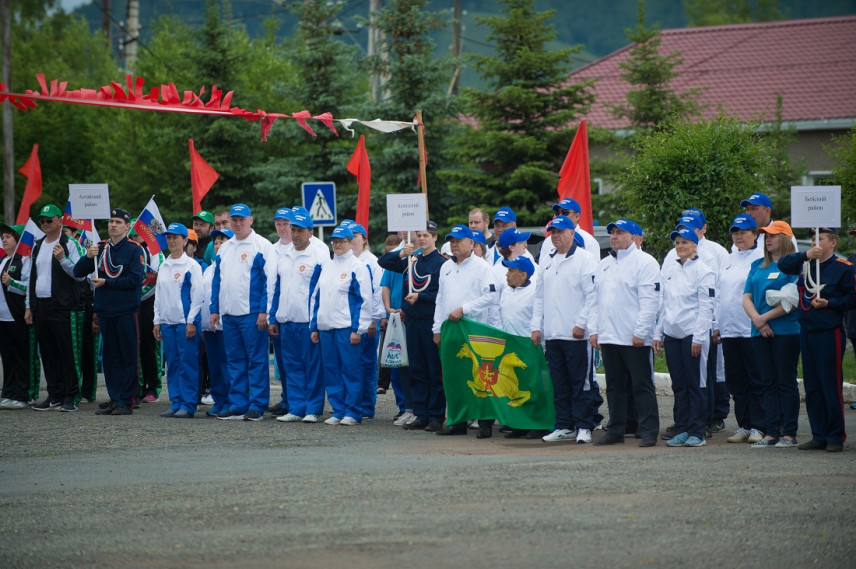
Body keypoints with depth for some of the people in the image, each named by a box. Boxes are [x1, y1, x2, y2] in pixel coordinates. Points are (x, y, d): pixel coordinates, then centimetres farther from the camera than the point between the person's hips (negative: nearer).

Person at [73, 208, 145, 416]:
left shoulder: (134, 250, -4)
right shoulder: (100, 248, 10)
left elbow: (135, 279, -14)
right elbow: (78, 273, 7)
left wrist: (106, 283, -13)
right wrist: (88, 257, -12)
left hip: (127, 310, -5)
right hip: (105, 311, 5)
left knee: (129, 357, -2)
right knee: (110, 357, 8)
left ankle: (126, 402, 1)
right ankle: (114, 400, 14)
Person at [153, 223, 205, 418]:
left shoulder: (192, 265, -4)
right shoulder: (163, 266, 14)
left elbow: (197, 295, -6)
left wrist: (191, 321, -11)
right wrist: (157, 321, 13)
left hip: (186, 322, -6)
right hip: (167, 322, 6)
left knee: (188, 363, -6)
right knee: (172, 363, 7)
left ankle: (188, 405, -4)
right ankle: (175, 403, 11)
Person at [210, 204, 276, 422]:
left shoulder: (262, 246, -4)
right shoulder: (224, 248, 17)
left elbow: (270, 279, -9)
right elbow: (217, 280, 21)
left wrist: (265, 311, -14)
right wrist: (215, 309, 13)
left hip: (252, 313, -7)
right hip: (229, 313, 7)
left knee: (256, 360, -4)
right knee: (235, 361, 9)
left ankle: (257, 406, -2)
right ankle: (237, 405, 13)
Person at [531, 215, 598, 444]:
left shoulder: (584, 259, -3)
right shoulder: (546, 262, 17)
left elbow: (593, 295, -8)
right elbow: (539, 296, 21)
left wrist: (581, 324, -14)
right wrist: (536, 326, 12)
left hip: (576, 335, -6)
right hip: (552, 334, 6)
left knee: (581, 382, -3)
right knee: (559, 384, 8)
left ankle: (583, 427, 0)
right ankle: (564, 426, 13)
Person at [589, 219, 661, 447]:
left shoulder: (644, 262, -5)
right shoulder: (603, 265, 18)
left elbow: (650, 300, -11)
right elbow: (596, 300, 20)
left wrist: (640, 332, -17)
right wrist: (594, 330, 11)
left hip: (634, 338, -7)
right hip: (608, 338, 7)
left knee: (642, 385, -4)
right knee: (614, 386, 11)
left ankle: (649, 432, -2)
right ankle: (615, 431, 17)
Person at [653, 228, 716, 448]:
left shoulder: (703, 271, -4)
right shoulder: (668, 270, 14)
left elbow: (706, 306, -8)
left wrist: (698, 337, -14)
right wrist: (658, 334, 11)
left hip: (692, 334, -5)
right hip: (671, 334, 6)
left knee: (695, 384, -2)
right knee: (678, 385, 7)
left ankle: (697, 432, 1)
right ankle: (681, 430, 11)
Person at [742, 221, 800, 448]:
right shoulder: (758, 266, 16)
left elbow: (794, 300, -12)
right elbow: (747, 297, 12)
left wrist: (766, 317, -12)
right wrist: (757, 319, -6)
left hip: (786, 331, -6)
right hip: (760, 333, 6)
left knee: (786, 382, -4)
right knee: (768, 383, 6)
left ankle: (789, 433, -1)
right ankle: (771, 433, 8)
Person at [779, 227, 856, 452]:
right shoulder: (806, 263, 10)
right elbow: (783, 264, -2)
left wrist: (829, 303, -16)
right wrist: (806, 255, -13)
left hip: (830, 333, -6)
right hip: (806, 332, 6)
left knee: (831, 387, -4)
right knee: (812, 388, 8)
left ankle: (836, 437, 3)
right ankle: (819, 436, 15)